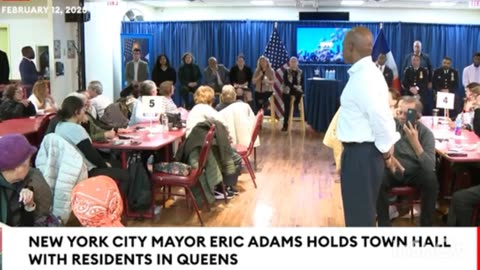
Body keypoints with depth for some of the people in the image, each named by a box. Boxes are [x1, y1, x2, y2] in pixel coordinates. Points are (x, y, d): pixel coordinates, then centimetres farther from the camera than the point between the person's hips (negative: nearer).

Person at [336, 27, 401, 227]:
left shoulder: (364, 78, -21)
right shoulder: (364, 74, 11)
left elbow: (381, 119, -26)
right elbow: (378, 116, 14)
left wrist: (386, 153, -12)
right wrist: (386, 152, 15)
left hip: (361, 154, -10)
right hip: (360, 151, 10)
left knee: (359, 214, 3)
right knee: (360, 210, 21)